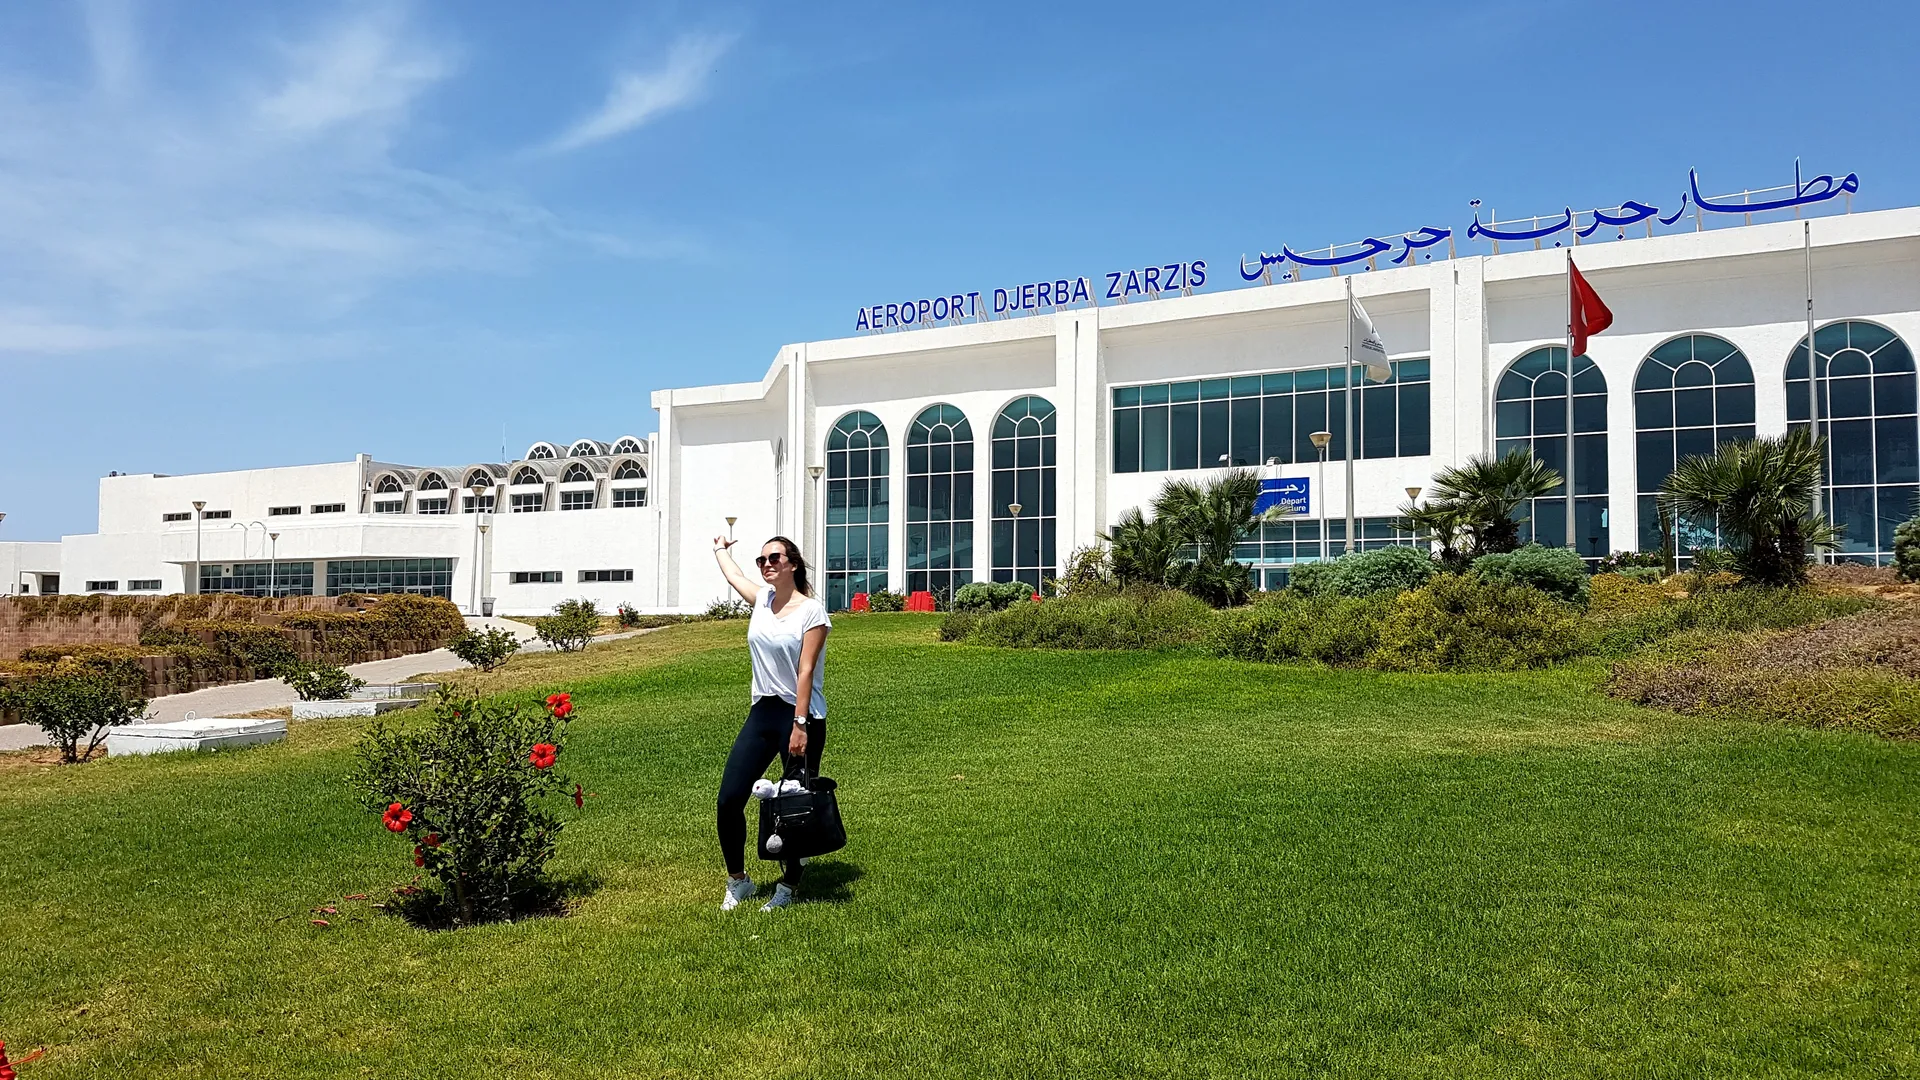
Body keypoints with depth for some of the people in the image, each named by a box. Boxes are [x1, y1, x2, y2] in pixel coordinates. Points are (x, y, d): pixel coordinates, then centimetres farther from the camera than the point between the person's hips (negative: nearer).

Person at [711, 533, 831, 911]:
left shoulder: (811, 610, -10)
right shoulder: (762, 598, 9)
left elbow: (805, 671, -15)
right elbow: (734, 575, 31)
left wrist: (799, 725, -19)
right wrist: (720, 549, 49)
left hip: (801, 715, -6)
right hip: (762, 712, 6)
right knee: (729, 799, 1)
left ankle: (788, 886, 19)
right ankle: (737, 880, 19)